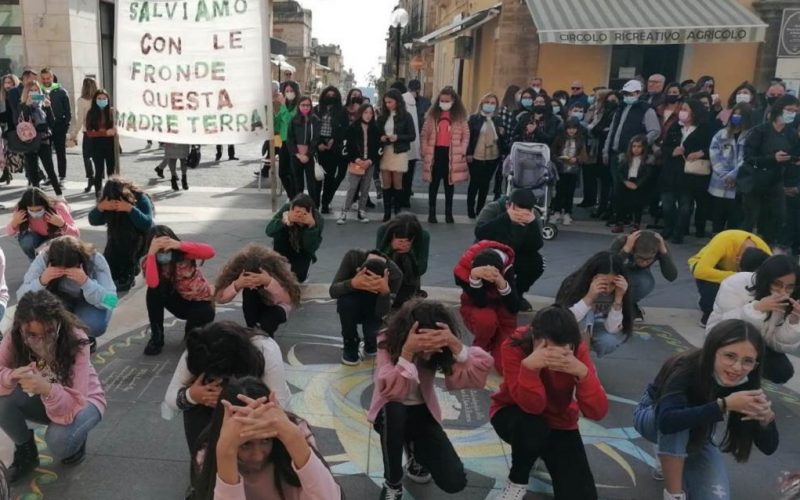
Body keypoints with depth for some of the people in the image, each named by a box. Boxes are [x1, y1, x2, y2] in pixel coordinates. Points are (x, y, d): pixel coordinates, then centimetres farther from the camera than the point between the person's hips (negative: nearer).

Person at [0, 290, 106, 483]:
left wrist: (46, 389, -56)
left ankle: (76, 439, 5)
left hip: (83, 401, -4)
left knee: (59, 440, -33)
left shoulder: (75, 341, -33)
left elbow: (73, 404, -36)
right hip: (44, 399, 4)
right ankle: (25, 451, 3)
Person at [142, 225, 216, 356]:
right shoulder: (150, 262, -14)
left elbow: (210, 252, -40)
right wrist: (151, 254, -42)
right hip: (180, 301, 3)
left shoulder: (183, 254, -21)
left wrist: (180, 245, -49)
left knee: (205, 314, -37)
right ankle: (156, 337, -11)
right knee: (154, 291, -24)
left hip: (202, 302, -3)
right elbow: (152, 283, -35)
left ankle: (192, 333, 2)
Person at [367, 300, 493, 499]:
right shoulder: (387, 341, -23)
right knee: (394, 411, -40)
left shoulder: (439, 349, -15)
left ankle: (417, 455, 19)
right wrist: (408, 352, -46)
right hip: (390, 413, -2)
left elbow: (477, 378, -28)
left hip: (423, 413, 2)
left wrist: (455, 344, -41)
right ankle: (392, 483, -13)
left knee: (454, 481, -15)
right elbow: (391, 392, -36)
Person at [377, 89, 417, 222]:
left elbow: (412, 136, -4)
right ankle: (387, 213, 9)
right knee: (386, 184, 3)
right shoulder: (382, 117, 8)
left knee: (397, 183, 2)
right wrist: (381, 138, -8)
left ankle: (397, 212, 12)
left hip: (399, 153, -3)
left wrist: (397, 137, -17)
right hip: (385, 152, 3)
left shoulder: (406, 116, -2)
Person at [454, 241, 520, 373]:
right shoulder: (463, 270, -29)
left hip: (502, 312, 1)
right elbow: (481, 303, -31)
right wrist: (474, 277, -49)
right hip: (475, 309, 0)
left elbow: (514, 308, -31)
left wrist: (502, 284, -49)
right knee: (486, 319, -41)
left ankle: (495, 344, 16)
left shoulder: (507, 267, -28)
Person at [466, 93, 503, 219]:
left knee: (485, 183, 9)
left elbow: (501, 138, 11)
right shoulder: (474, 118, -2)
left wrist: (502, 153, 1)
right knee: (474, 183, 3)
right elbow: (468, 136, -5)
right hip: (476, 157, -3)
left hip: (493, 157, 3)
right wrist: (468, 153, -11)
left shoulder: (498, 120, 8)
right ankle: (470, 210, 14)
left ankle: (480, 209, 20)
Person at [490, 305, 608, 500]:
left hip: (559, 423, 2)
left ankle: (541, 452, 18)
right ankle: (517, 481, -6)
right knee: (532, 428, -38)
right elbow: (532, 405, -34)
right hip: (517, 415, -2)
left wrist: (582, 372, -42)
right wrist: (529, 367, -50)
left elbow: (598, 412, -26)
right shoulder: (515, 346, -28)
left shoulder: (577, 350, -21)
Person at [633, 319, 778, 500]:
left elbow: (769, 447, -20)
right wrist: (725, 404, -52)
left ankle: (671, 461, 13)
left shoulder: (747, 383, -24)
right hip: (652, 417, -4)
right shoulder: (687, 367, -36)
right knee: (676, 423, -38)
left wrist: (767, 416, -41)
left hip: (696, 436, 4)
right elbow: (667, 420, -51)